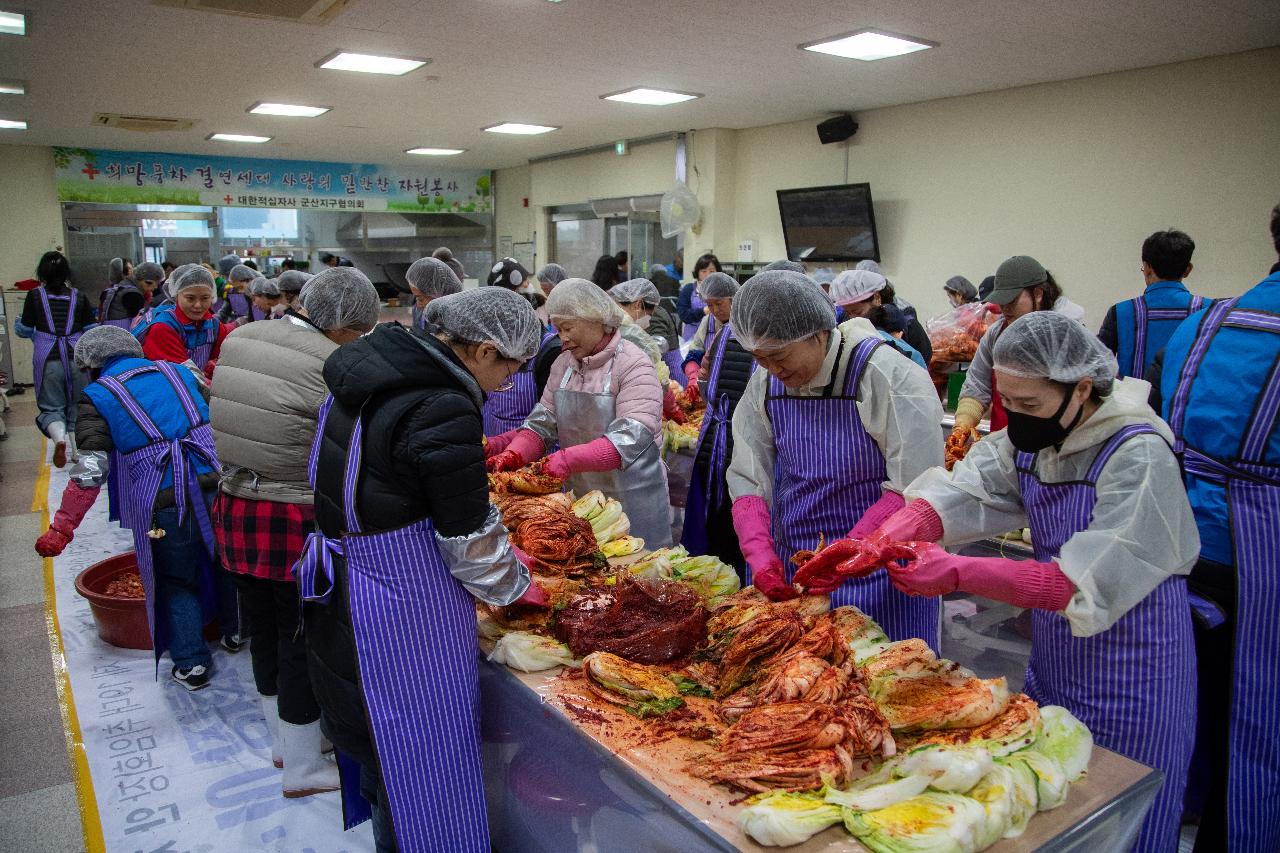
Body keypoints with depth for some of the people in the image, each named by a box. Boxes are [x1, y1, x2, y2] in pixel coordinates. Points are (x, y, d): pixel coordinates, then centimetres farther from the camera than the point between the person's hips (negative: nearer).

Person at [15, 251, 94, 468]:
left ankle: (59, 438, -22)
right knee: (76, 407, 12)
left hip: (48, 360, -1)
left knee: (51, 407, 6)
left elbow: (25, 330, 9)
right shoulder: (78, 297, 6)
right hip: (76, 358, 1)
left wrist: (17, 325, 32)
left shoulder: (35, 296, 3)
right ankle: (78, 452, 11)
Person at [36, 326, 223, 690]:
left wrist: (61, 529, -7)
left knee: (175, 582, 16)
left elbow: (90, 471, -10)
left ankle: (191, 663, 19)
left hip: (163, 509, -3)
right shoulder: (177, 371, 12)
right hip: (213, 491, 3)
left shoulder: (97, 397, 0)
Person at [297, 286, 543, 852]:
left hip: (338, 575, 9)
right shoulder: (444, 413, -25)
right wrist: (515, 586, 2)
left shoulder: (371, 367, 2)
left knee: (373, 732, 26)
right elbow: (470, 539, -17)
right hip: (399, 601, -9)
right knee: (420, 749, 9)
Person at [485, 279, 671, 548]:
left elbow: (632, 437, -23)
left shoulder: (633, 364, -13)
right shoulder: (563, 364, 7)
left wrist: (570, 459, -31)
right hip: (578, 495, 5)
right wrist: (514, 455, -15)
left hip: (632, 500, -5)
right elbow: (541, 424, 5)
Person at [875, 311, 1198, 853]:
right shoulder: (1029, 438, -2)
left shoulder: (1139, 456, -24)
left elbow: (1085, 583, -30)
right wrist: (881, 541, -33)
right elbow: (960, 494, -16)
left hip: (1128, 680, -6)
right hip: (1052, 663, 7)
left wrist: (957, 573, -36)